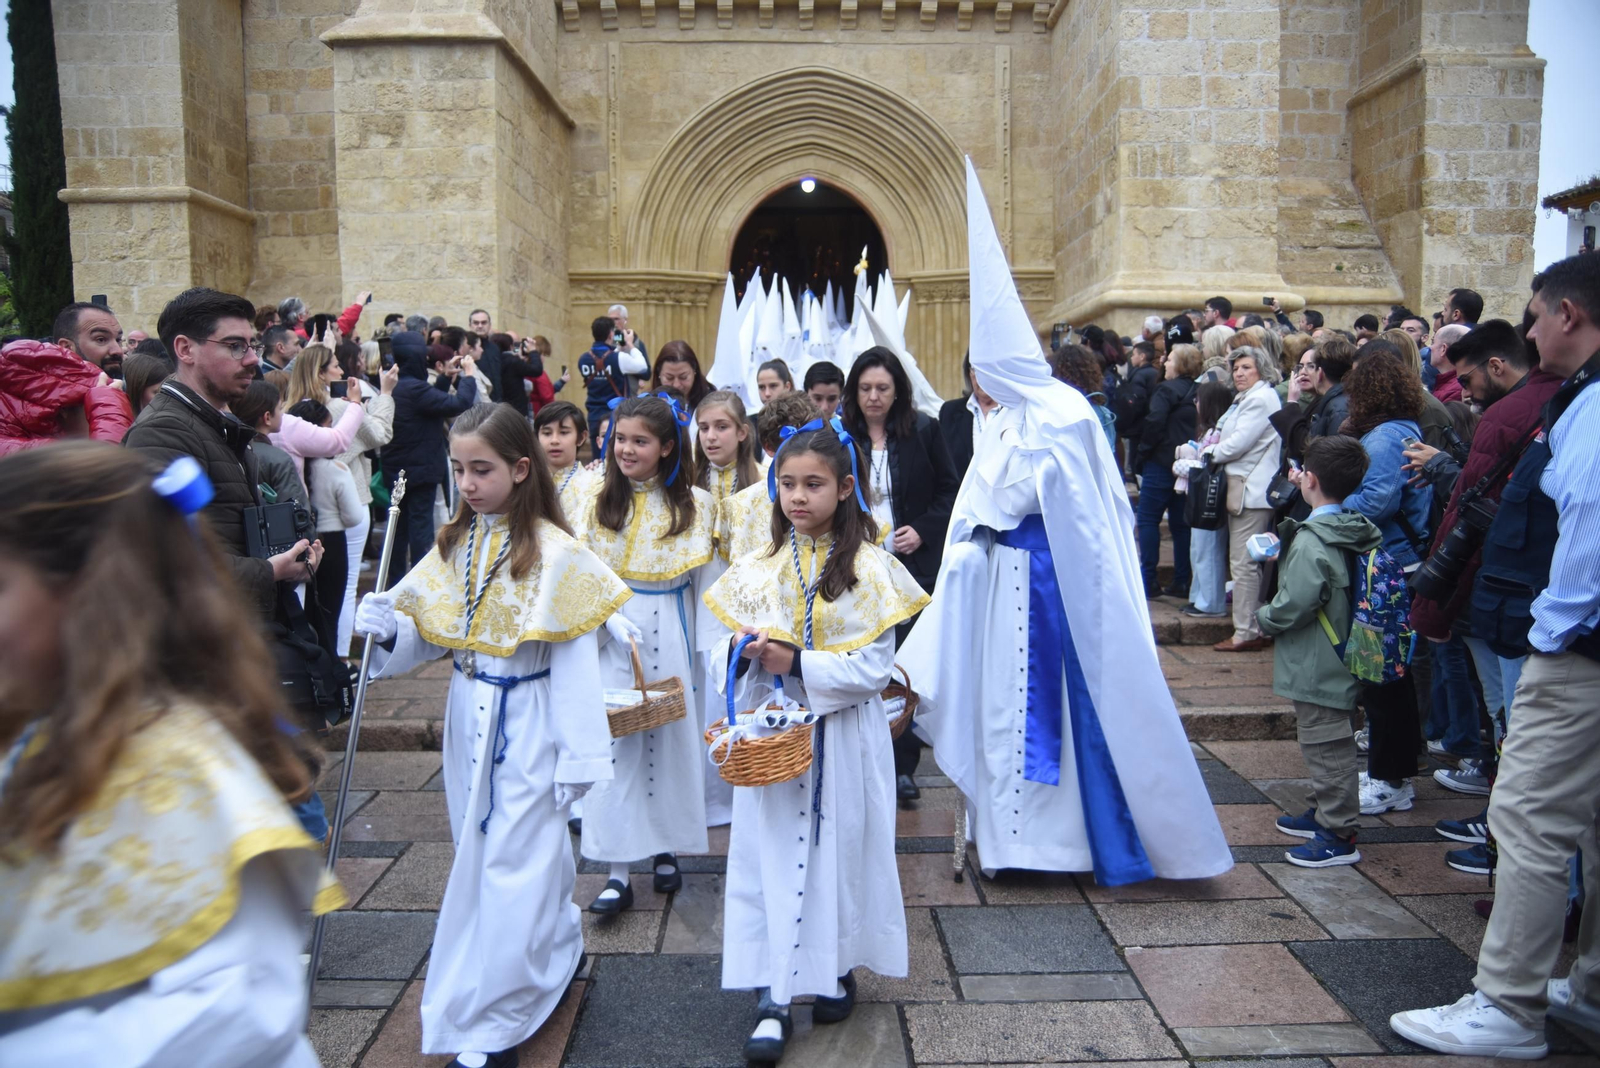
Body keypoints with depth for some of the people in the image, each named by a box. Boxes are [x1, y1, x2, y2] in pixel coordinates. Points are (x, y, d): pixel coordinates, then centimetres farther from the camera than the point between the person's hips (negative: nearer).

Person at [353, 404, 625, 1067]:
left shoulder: (554, 553, -16)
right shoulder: (456, 544, 4)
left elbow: (574, 666, -14)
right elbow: (430, 638, 8)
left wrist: (576, 759, -13)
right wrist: (388, 628, -14)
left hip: (526, 725, -7)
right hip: (468, 716, 7)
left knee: (508, 868, 0)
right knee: (496, 854, 19)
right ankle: (555, 955, 43)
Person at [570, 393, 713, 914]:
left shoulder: (693, 503, 0)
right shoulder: (600, 499, 2)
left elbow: (702, 581, 3)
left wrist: (702, 644, 3)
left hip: (669, 632, 0)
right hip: (611, 631, 0)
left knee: (670, 737, 8)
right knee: (613, 741, -2)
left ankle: (665, 847, 26)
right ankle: (617, 871, 3)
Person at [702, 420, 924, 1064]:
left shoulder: (869, 569, -8)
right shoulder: (758, 567, 4)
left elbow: (873, 669, -12)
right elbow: (722, 653, 6)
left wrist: (797, 663, -22)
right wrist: (743, 652, -16)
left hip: (842, 741, -2)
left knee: (840, 853, 11)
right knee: (770, 859, 5)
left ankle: (838, 969, 34)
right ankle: (774, 997, 15)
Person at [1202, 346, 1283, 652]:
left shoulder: (1261, 399, -11)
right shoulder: (1246, 398, 21)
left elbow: (1239, 442, -16)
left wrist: (1208, 452, -1)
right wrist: (1212, 449, 2)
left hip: (1252, 491, -11)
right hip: (1242, 487, 11)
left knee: (1243, 563, -8)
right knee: (1246, 562, 13)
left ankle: (1246, 632, -3)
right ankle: (1254, 628, 19)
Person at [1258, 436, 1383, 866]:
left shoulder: (1311, 542, -24)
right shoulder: (1347, 530, 6)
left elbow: (1294, 605, -26)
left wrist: (1264, 618, -9)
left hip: (1317, 666, -10)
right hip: (1337, 662, 10)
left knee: (1327, 748, -1)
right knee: (1324, 743, 22)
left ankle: (1338, 837, 7)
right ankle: (1323, 814, 36)